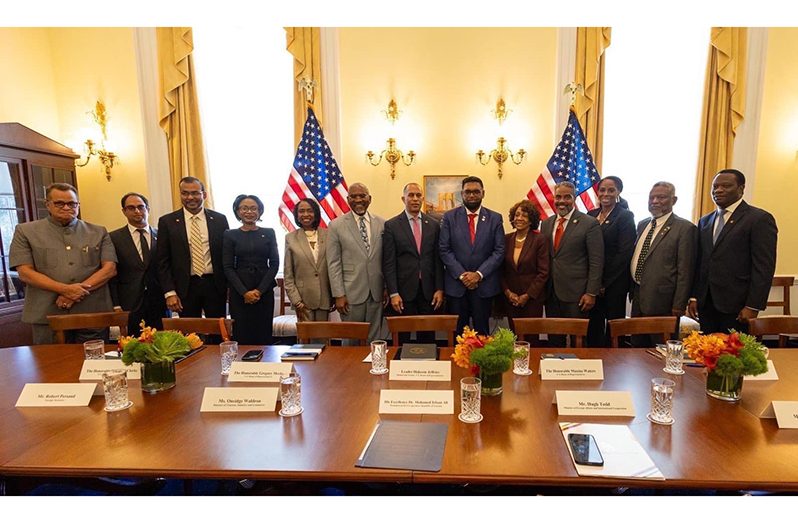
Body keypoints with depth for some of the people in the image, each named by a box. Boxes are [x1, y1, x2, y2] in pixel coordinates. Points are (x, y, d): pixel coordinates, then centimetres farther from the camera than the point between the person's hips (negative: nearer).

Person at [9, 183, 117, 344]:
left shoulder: (98, 232, 10)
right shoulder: (25, 231, 8)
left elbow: (110, 269, 2)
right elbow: (25, 272, -1)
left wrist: (78, 291, -11)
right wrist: (65, 289, -14)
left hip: (93, 314, 1)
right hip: (47, 315, 0)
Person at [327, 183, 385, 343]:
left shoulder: (382, 224, 5)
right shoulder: (336, 225, -1)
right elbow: (333, 264, -3)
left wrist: (387, 287, 5)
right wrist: (338, 295, -7)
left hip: (377, 293, 2)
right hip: (351, 293, -2)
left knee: (374, 340, 11)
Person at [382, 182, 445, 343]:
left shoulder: (433, 225, 7)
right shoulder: (391, 225, -1)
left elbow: (438, 259, 7)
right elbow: (388, 262, -5)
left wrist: (439, 289, 1)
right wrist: (393, 293, -10)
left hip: (428, 290, 2)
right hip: (403, 290, -2)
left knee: (428, 335, 9)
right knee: (402, 337, 8)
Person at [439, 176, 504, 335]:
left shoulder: (495, 218, 4)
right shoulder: (449, 217, 3)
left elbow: (499, 251, -1)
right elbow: (444, 250, -2)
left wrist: (479, 274, -11)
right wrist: (462, 274, -11)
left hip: (484, 284, 1)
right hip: (456, 284, 0)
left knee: (481, 332, 9)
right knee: (457, 332, 6)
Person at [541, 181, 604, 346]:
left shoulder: (590, 224, -6)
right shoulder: (546, 224, 10)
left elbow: (596, 261, -8)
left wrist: (591, 293, -11)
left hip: (575, 294, -4)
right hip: (551, 293, 5)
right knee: (554, 339, 11)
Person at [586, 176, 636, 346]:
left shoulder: (625, 216, -5)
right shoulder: (591, 215, 9)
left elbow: (625, 253, -11)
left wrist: (605, 282, -11)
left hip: (615, 283, -4)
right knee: (593, 326, 9)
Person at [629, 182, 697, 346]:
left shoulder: (684, 228, -9)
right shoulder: (642, 225, 13)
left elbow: (684, 271, -12)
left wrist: (678, 305, -14)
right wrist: (633, 291, 14)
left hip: (661, 301, -6)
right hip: (638, 297, 7)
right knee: (637, 346, 15)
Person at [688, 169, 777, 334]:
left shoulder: (760, 219, -4)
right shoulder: (705, 221, 15)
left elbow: (764, 268, -9)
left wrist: (753, 306, -14)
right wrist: (694, 297, 8)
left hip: (736, 306, -5)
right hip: (706, 304, 5)